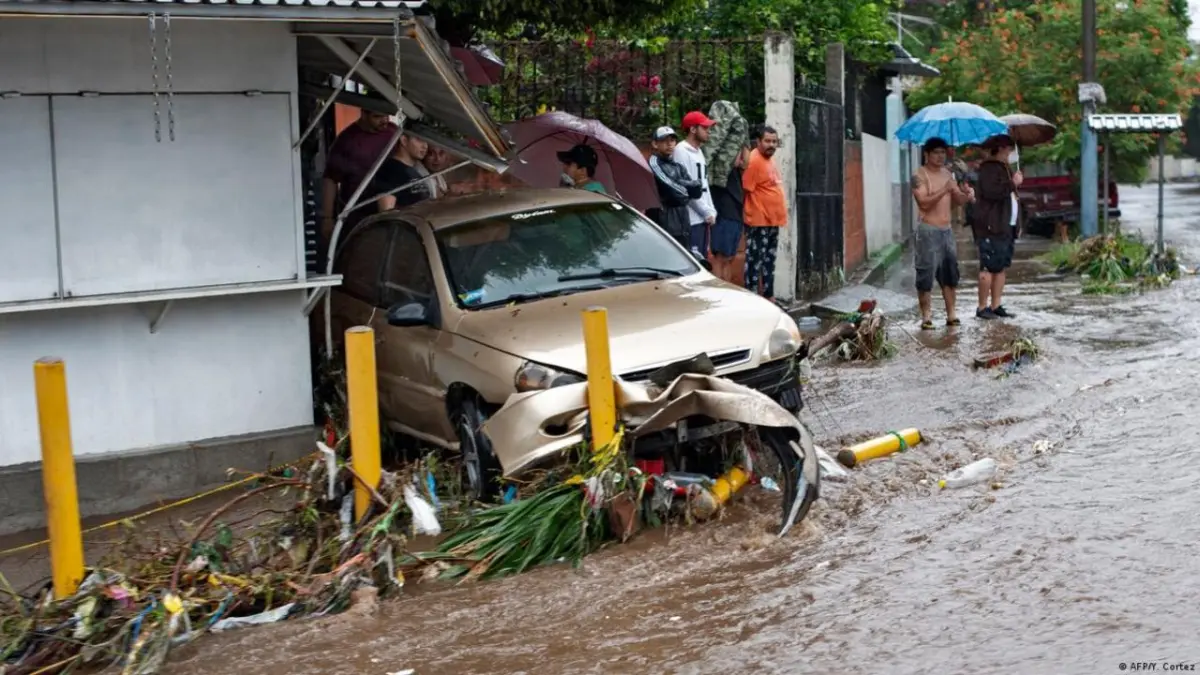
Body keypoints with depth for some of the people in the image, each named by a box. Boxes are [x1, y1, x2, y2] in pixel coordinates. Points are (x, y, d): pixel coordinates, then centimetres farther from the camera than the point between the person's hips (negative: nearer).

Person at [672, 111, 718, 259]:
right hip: (691, 219, -9)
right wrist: (707, 212, -12)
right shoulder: (681, 151, -11)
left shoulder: (699, 151, 18)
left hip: (703, 217, 9)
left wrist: (711, 211, 7)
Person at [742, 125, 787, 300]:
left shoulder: (770, 158, 13)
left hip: (773, 221, 10)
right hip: (758, 222, -10)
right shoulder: (754, 161, -16)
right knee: (754, 261, -6)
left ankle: (769, 298, 22)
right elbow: (745, 190, -19)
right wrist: (752, 211, -15)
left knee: (769, 262, 15)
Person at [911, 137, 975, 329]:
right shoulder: (920, 175, -8)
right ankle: (926, 316, -1)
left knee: (950, 273, 8)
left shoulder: (948, 173, 14)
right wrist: (944, 190, -27)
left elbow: (957, 200, 12)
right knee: (926, 274, -6)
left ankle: (951, 314, 14)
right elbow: (924, 203, -20)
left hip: (947, 230, 7)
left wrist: (967, 195, -9)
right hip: (928, 230, -7)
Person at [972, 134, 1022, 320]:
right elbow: (991, 191, -25)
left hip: (1005, 226, 10)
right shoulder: (989, 168, -10)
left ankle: (996, 306, 13)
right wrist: (1012, 183, -16)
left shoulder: (1005, 167, 23)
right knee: (989, 267, -9)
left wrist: (1016, 182, 17)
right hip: (991, 227, -10)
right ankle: (982, 307, -5)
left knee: (1001, 267, 9)